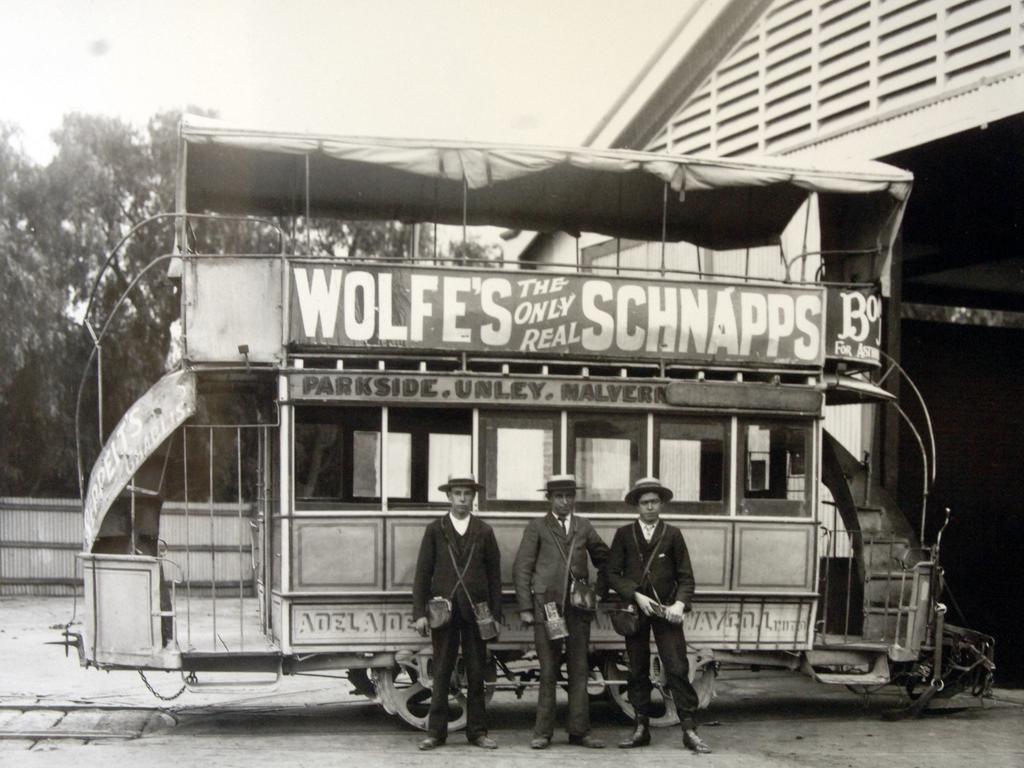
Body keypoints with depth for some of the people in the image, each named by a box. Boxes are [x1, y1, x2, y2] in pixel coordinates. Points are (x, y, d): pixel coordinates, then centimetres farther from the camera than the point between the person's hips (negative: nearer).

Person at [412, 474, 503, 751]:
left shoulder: (484, 531, 8)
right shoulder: (435, 530, 5)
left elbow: (494, 575, 7)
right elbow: (422, 574, 2)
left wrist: (496, 615, 1)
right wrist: (419, 613, -5)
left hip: (476, 611, 1)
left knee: (476, 674, 5)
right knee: (441, 673, 3)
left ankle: (477, 731, 13)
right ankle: (436, 732, 8)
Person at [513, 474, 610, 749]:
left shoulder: (584, 527, 14)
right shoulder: (537, 527, 4)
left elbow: (604, 559, 24)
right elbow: (522, 569, 1)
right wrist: (525, 608, -5)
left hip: (579, 606, 3)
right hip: (546, 606, -3)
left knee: (579, 670, 3)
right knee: (548, 672, 0)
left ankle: (579, 731, 9)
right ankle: (543, 733, 6)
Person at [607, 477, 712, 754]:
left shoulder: (672, 534, 6)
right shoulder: (624, 534, 6)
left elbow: (685, 576, 4)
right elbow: (613, 573, 1)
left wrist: (679, 603, -13)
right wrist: (637, 596, -12)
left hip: (665, 610, -1)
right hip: (634, 610, 1)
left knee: (678, 669, -7)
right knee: (637, 672, 6)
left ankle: (689, 730, -5)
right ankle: (641, 729, 14)